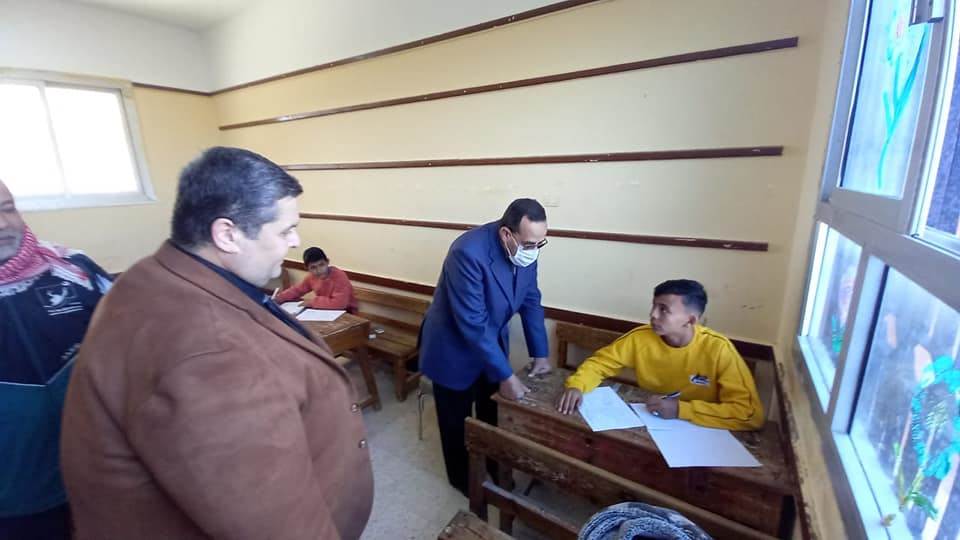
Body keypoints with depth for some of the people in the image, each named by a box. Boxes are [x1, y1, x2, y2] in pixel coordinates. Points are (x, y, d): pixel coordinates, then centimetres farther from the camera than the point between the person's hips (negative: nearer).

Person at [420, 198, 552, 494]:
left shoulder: (525, 249, -12)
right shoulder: (469, 252, -35)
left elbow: (530, 301, 0)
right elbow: (472, 323, -34)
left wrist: (540, 353, -1)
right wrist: (506, 376, -28)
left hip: (493, 341, 6)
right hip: (454, 346, -6)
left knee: (493, 414, 22)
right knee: (457, 420, 15)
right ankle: (463, 479, 41)